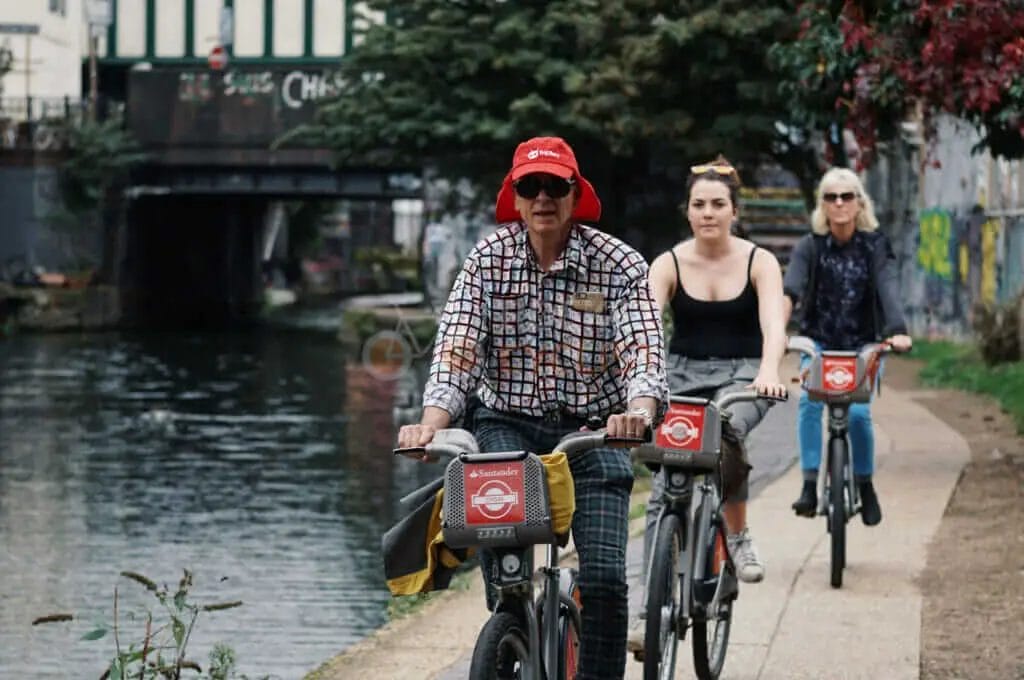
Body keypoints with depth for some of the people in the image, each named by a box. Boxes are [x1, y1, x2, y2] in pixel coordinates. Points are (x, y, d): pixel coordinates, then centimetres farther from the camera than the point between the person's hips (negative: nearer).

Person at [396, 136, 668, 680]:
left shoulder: (619, 264, -5)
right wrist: (431, 424, -28)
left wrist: (639, 411, -39)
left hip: (591, 430, 0)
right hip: (508, 424, 1)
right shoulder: (488, 260, -1)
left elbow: (642, 351, -16)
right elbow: (455, 349, -10)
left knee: (604, 577, -14)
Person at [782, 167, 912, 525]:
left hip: (862, 346, 0)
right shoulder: (809, 247, -6)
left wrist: (898, 331, -40)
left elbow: (889, 289, -21)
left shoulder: (875, 246, -6)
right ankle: (810, 486, -23)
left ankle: (865, 486, 7)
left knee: (857, 412, -17)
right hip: (819, 343, 0)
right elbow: (790, 288, -22)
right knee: (810, 401, -25)